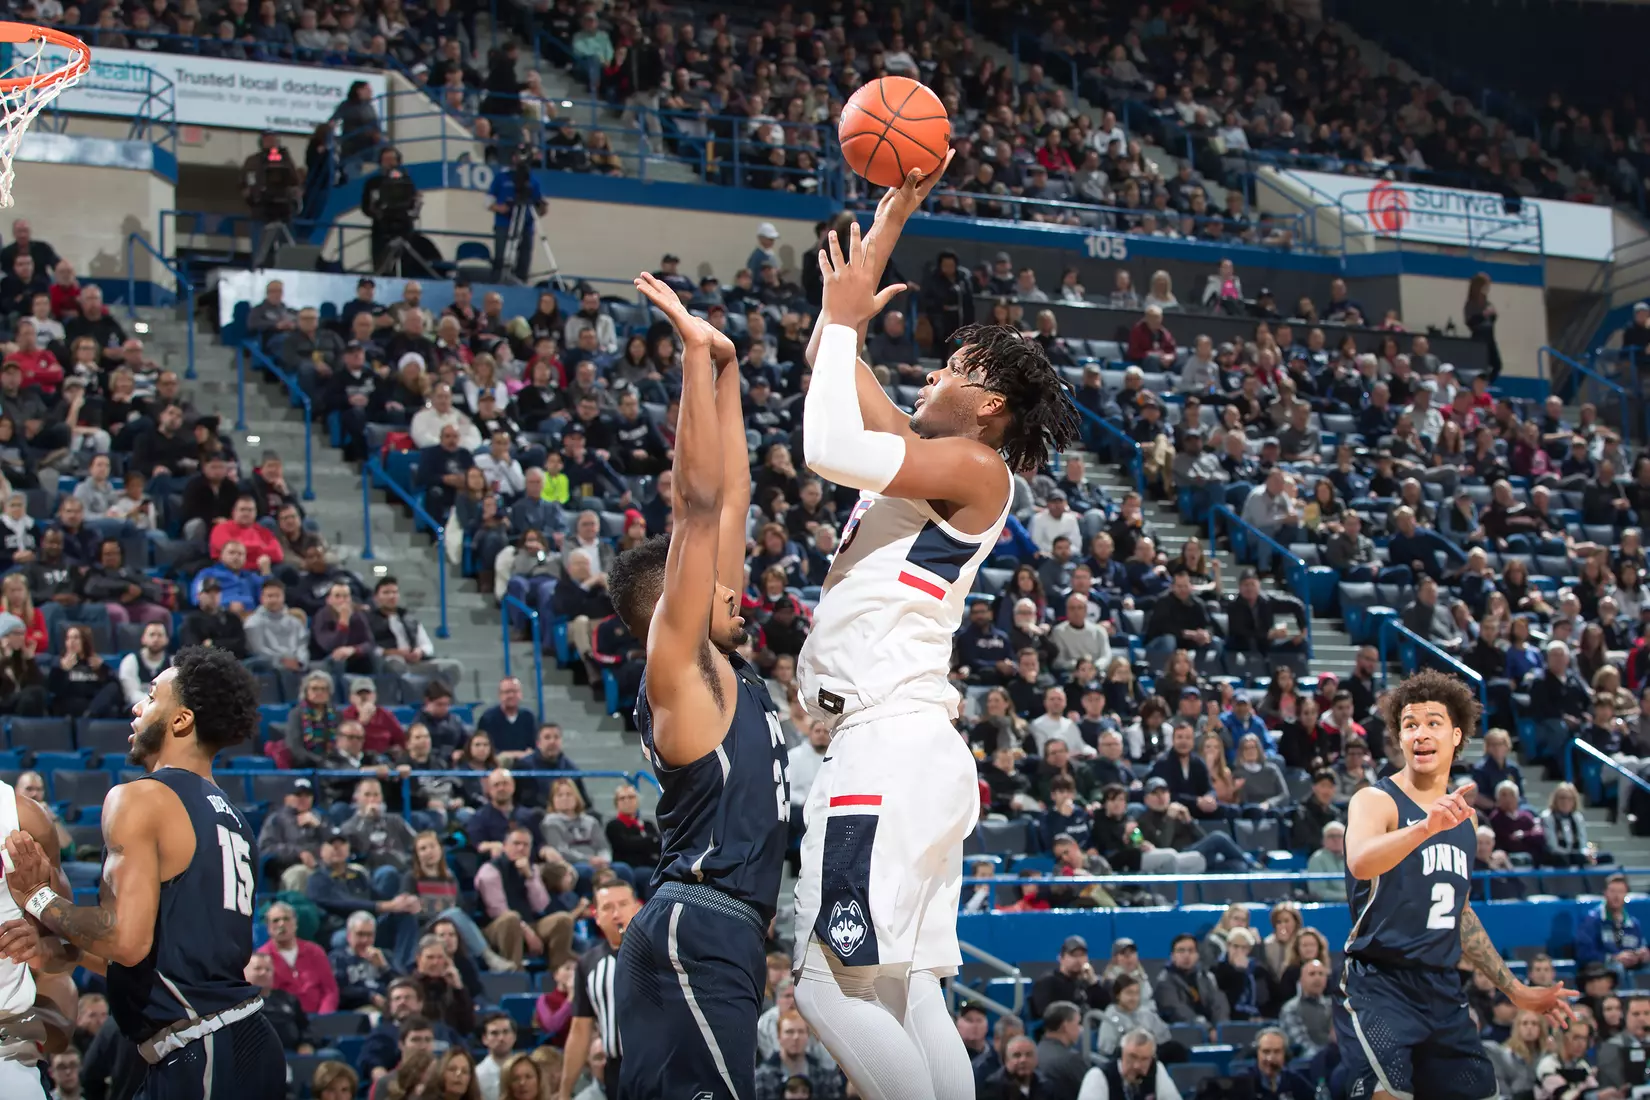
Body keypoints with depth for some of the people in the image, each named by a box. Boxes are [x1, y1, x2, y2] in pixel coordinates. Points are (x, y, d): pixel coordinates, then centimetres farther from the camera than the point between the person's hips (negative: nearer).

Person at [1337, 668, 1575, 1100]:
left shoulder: (1462, 816, 14)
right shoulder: (1376, 801, -8)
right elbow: (1360, 863, -31)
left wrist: (1516, 990, 28)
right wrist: (1426, 825, -47)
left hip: (1443, 991, 7)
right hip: (1379, 987, -7)